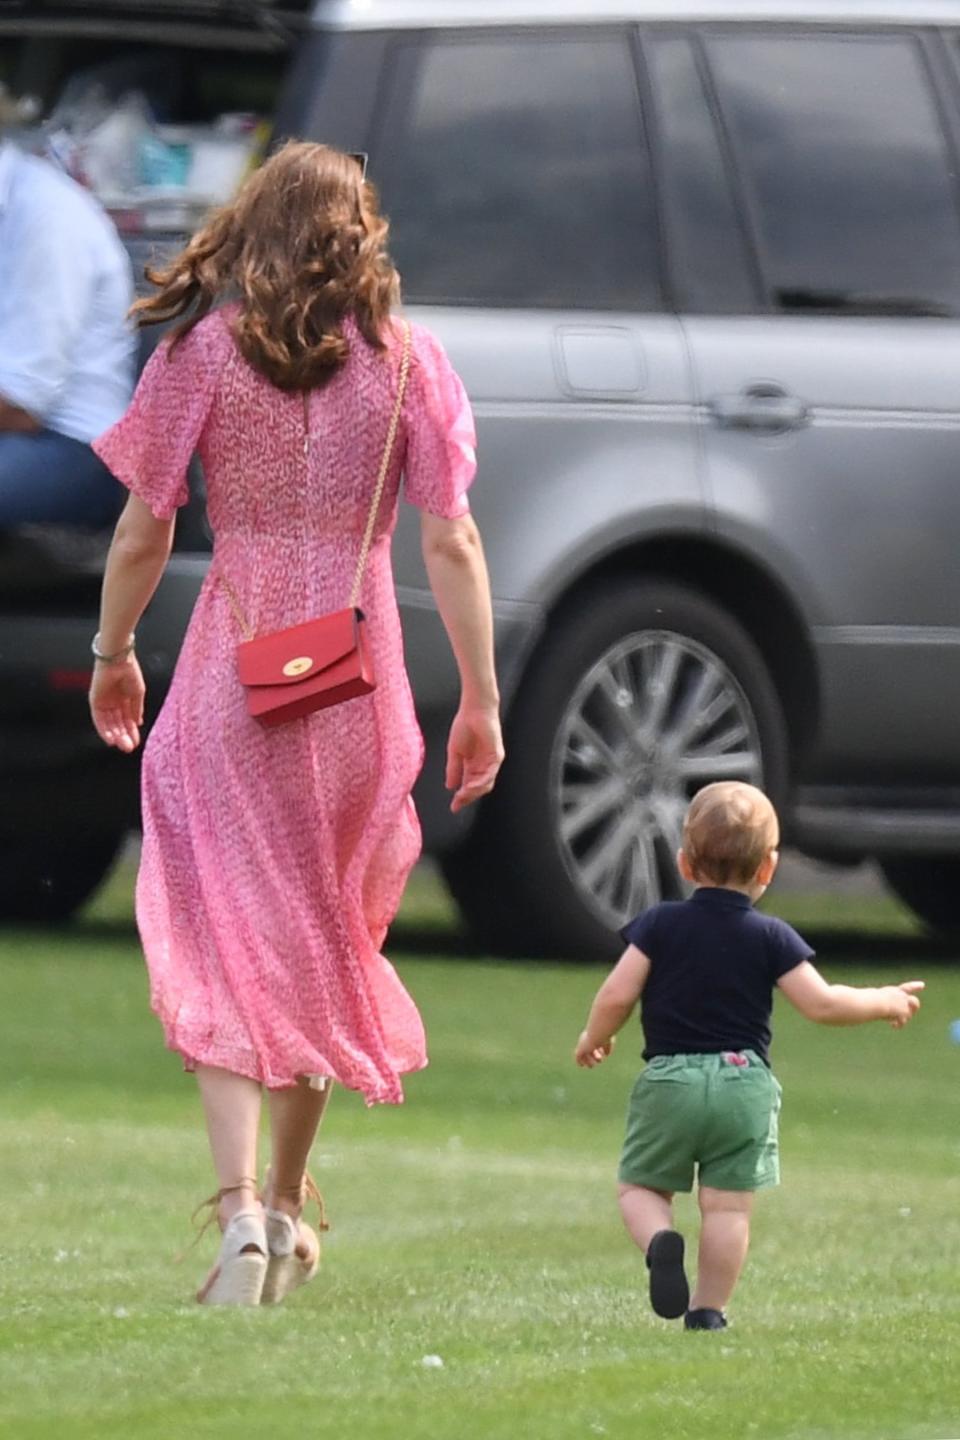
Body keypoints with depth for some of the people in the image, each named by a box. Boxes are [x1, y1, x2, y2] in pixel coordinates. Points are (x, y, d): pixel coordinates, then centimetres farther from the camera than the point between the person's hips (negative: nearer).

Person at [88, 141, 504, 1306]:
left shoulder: (205, 349, -3)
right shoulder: (403, 359, 0)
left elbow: (144, 529, -1)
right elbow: (452, 542, -3)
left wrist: (112, 655, 15)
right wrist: (480, 701, 2)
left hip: (234, 664, -2)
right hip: (360, 670, 2)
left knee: (224, 945, -1)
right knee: (327, 935, 18)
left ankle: (240, 1212, -18)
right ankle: (288, 1204, 28)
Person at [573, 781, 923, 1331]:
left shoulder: (660, 925, 0)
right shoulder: (771, 938, 0)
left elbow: (617, 995, -4)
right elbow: (822, 1003, -4)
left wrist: (595, 1038, 16)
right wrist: (885, 1001, 12)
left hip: (669, 1079, 0)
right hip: (745, 1083, 0)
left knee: (641, 1186, 11)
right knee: (729, 1205, 4)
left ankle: (659, 1240, -19)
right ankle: (709, 1308, -1)